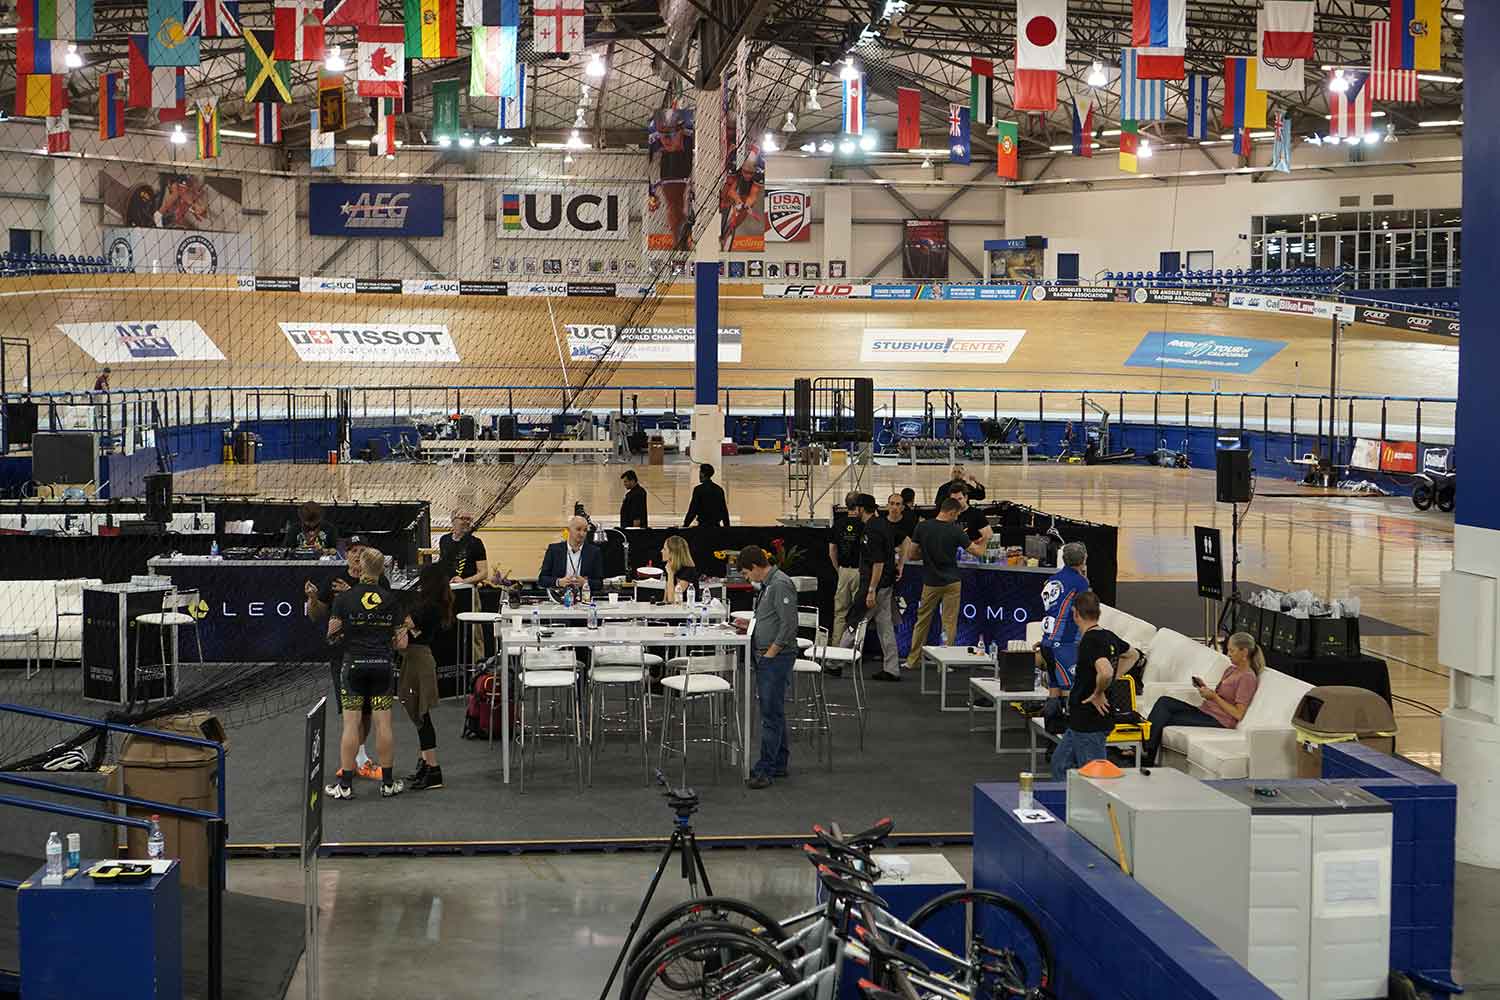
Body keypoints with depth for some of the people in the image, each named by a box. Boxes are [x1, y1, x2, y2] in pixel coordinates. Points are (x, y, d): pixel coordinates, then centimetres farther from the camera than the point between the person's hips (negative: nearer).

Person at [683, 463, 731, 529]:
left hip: (704, 525, -5)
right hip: (716, 526, 5)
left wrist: (685, 525, -1)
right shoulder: (719, 489, 9)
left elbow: (693, 510, -8)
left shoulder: (698, 489, -6)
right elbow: (724, 510, 12)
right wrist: (727, 526, 19)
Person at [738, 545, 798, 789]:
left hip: (777, 657, -10)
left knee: (771, 713, -8)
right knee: (773, 711, 15)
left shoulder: (781, 584, -16)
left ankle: (764, 769, -7)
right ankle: (779, 764, 23)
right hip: (765, 657, 10)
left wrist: (770, 653, -17)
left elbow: (788, 625, -21)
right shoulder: (767, 584, 15)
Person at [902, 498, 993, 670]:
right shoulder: (956, 531, -13)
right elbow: (978, 552, -5)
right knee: (949, 623, 6)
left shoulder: (922, 527, -9)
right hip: (951, 582, -2)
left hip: (931, 583, 2)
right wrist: (985, 538, 13)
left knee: (922, 621, 12)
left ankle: (913, 661, 15)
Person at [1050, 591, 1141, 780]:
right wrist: (1112, 680, 18)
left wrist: (1098, 693, -20)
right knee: (1060, 762, 19)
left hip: (1089, 723, -9)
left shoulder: (1089, 642, -21)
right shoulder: (1109, 637, 6)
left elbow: (1105, 672, -39)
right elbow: (1132, 655, 26)